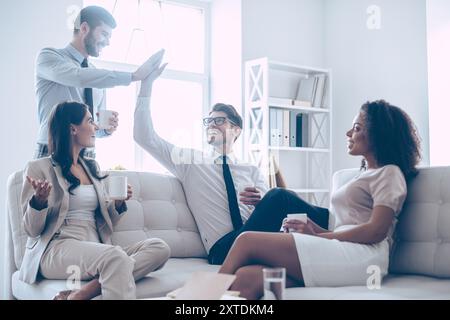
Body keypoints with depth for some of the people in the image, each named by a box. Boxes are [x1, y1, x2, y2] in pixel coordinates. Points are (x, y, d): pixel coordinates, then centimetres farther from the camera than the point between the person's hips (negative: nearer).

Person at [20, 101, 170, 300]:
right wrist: (39, 201, -19)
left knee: (159, 248, -22)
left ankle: (82, 293, -33)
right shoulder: (39, 168, 4)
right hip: (58, 248, -7)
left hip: (96, 251, 7)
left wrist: (118, 205, 4)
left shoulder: (92, 167, 22)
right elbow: (32, 230, 1)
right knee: (116, 257, -38)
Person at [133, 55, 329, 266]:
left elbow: (272, 210, 13)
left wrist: (262, 202, -11)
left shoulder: (251, 171, 22)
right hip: (223, 250, -3)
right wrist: (147, 84, 7)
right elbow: (145, 137, 11)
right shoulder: (190, 161, 18)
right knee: (278, 197, -28)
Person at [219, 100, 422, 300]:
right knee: (248, 277, -21)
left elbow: (376, 231, -8)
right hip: (339, 254, 7)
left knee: (248, 241, -19)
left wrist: (317, 237, -5)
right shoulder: (365, 173, 33)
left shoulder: (389, 173, 8)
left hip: (362, 254, -7)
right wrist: (316, 230, 5)